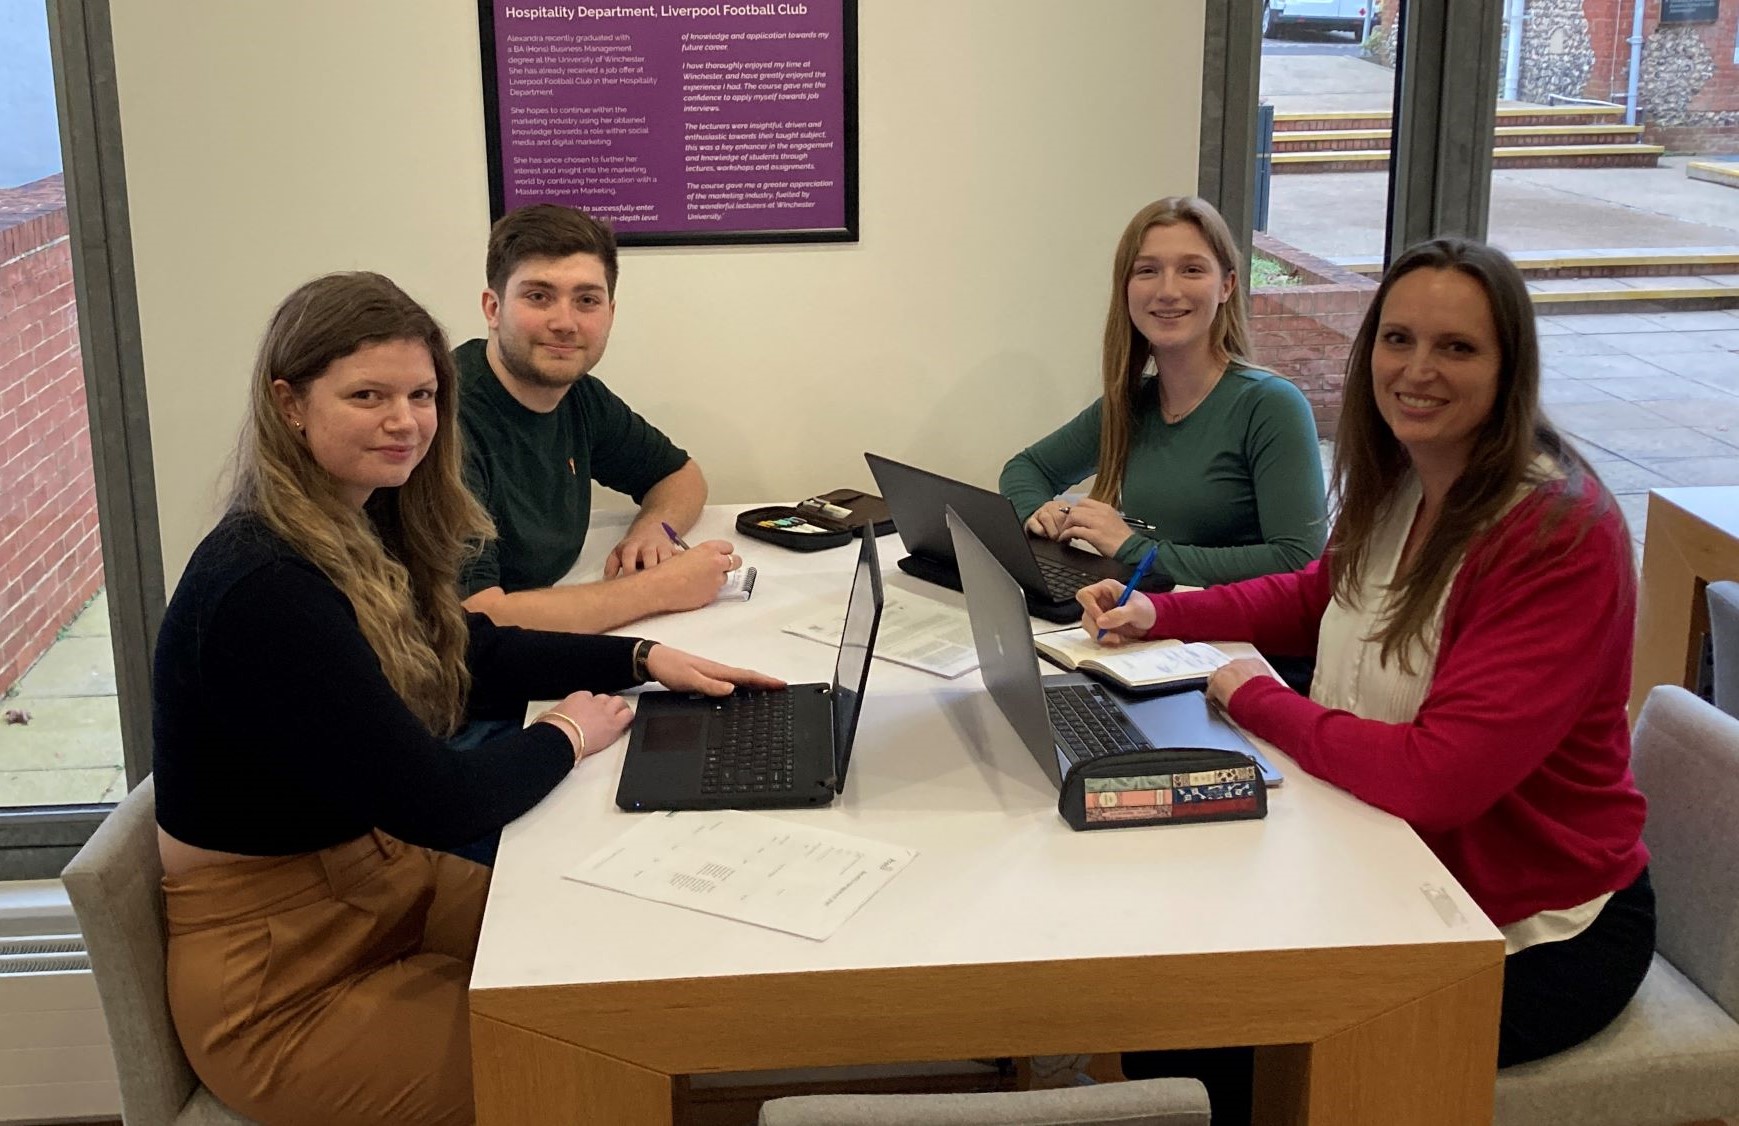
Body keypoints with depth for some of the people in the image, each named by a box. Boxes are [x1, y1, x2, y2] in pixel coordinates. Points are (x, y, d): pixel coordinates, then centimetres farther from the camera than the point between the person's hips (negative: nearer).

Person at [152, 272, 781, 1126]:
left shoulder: (364, 526, 0)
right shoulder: (263, 591, -29)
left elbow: (473, 655, 15)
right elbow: (440, 801, -27)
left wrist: (642, 659, 4)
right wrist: (566, 736, -9)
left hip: (386, 884, 9)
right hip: (278, 989, -8)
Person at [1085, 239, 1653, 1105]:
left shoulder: (1563, 536, -26)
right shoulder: (1400, 487, 0)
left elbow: (1438, 778, -32)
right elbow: (1320, 596, 20)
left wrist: (1254, 699, -19)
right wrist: (1157, 614, 6)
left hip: (1533, 938, -7)